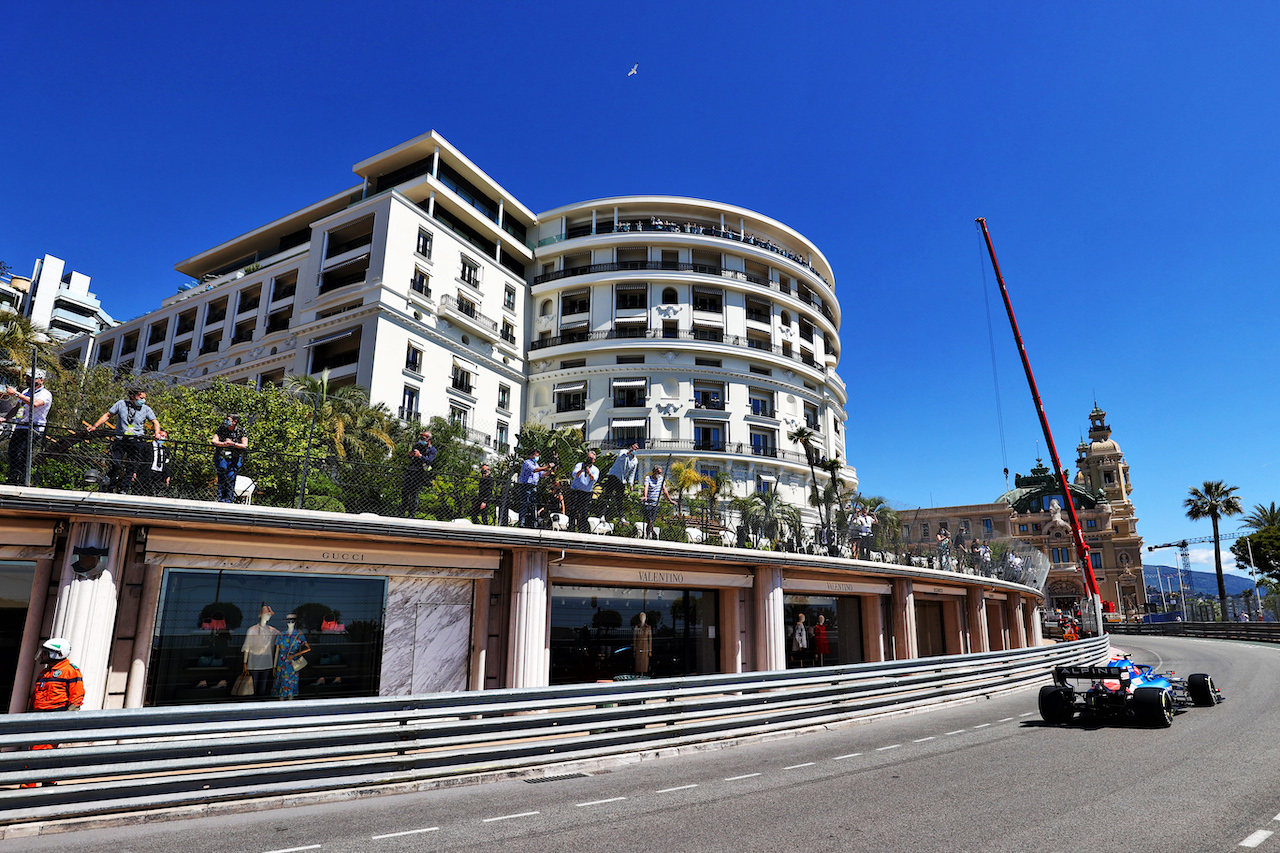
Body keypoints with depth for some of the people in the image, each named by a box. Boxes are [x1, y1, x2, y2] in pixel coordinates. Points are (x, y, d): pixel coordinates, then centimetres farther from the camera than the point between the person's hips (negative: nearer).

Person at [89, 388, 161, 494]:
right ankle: (110, 488, 5)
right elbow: (107, 415, 11)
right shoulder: (121, 404, 4)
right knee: (115, 464, -11)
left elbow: (155, 422, 7)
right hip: (120, 440, 0)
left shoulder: (146, 409, 4)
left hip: (136, 442, 0)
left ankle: (124, 490, 5)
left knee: (131, 467, -3)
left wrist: (157, 433, -11)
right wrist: (94, 426, 5)